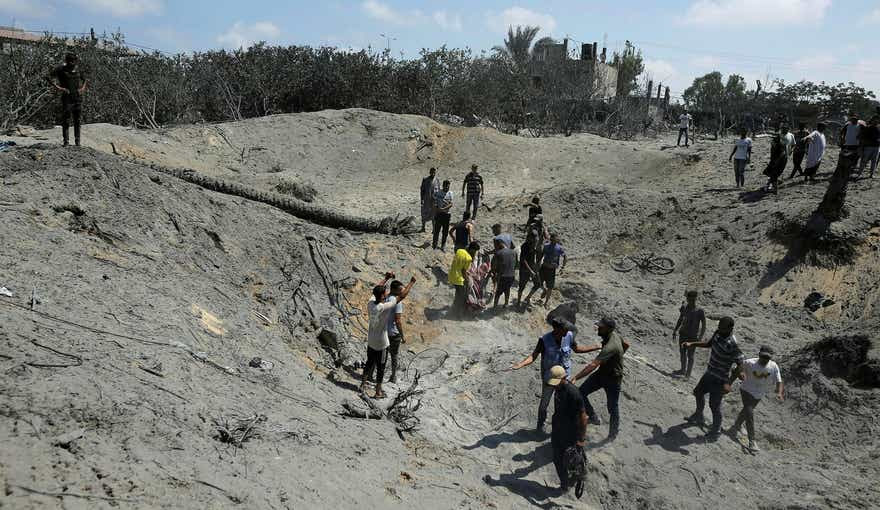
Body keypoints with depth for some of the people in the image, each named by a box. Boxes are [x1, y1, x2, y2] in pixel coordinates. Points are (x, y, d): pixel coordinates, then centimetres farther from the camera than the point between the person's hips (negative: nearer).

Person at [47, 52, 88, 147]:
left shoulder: (78, 70, 9)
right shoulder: (61, 70, -3)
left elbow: (85, 80, 26)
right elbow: (50, 78, -6)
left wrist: (83, 89, 9)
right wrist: (58, 88, -14)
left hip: (78, 98, 4)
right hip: (67, 98, -4)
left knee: (77, 120, 7)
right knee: (66, 120, -4)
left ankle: (77, 141, 14)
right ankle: (66, 141, 1)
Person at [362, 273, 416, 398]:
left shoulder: (370, 303, -12)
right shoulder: (384, 308, -30)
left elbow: (376, 289, 9)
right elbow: (401, 296, -22)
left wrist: (386, 279, 14)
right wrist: (411, 283, -12)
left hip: (370, 341, 6)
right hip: (381, 343, -6)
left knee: (369, 363, 24)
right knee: (380, 367, 10)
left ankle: (363, 385, 36)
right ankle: (378, 392, 23)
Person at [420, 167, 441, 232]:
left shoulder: (437, 180, 0)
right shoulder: (425, 180, -4)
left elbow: (439, 190, 7)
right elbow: (422, 190, 0)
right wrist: (422, 199, -6)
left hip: (434, 200, 1)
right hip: (426, 200, -1)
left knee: (434, 215, 6)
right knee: (424, 214, 8)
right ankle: (423, 227, 22)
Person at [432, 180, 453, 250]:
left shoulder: (450, 193, 0)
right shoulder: (438, 193, -2)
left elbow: (451, 204, -8)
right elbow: (435, 205, 1)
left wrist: (443, 209, -20)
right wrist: (435, 214, -2)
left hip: (446, 214, 1)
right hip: (439, 214, -1)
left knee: (445, 231, 6)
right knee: (437, 229, 2)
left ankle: (443, 245, 17)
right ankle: (434, 244, 15)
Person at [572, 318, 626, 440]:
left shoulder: (611, 347, -37)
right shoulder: (613, 335, -8)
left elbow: (593, 365, -45)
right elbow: (625, 345, 12)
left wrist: (575, 378, -49)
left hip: (613, 379, -8)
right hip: (602, 372, 8)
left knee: (612, 407, 11)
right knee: (580, 393, 1)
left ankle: (613, 432, 35)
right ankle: (593, 417, 20)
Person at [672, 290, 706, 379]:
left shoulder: (699, 311, -15)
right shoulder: (684, 308, -1)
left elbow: (704, 325, -12)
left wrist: (700, 338, -20)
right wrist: (675, 330, 14)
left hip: (693, 337, -5)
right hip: (683, 334, 5)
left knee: (690, 356, 0)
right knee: (682, 353, 18)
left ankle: (688, 374, 11)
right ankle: (683, 370, 36)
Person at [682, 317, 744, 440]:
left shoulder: (732, 345, -30)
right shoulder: (718, 333, -5)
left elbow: (740, 365, -29)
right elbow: (709, 344, 16)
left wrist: (729, 383, -33)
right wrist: (692, 344, 8)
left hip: (719, 379, -9)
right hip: (709, 373, 9)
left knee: (714, 405, 3)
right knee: (698, 392, 26)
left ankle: (716, 431, 25)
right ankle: (699, 417, 50)